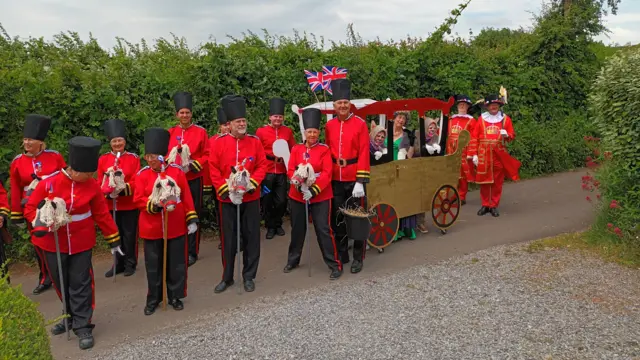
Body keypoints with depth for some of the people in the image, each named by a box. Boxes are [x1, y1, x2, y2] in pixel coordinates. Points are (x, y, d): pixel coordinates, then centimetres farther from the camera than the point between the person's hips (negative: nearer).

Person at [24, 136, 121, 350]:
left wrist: (114, 240, 2)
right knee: (61, 284, 16)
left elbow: (102, 214, -1)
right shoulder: (48, 183, -14)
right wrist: (40, 223, -24)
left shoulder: (92, 186, -10)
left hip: (81, 243, -1)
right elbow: (30, 208, -4)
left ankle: (83, 326, 10)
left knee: (81, 285, 1)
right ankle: (72, 316, 37)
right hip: (53, 243, 1)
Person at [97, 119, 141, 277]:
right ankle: (119, 264, 24)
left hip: (129, 204, -2)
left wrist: (124, 190, -23)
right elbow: (100, 182, 3)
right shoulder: (103, 159, 3)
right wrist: (109, 193, -15)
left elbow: (136, 181, -8)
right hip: (111, 204, 2)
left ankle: (130, 264, 18)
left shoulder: (134, 158, -2)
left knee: (129, 235, 5)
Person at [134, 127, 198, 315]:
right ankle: (153, 299, 24)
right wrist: (154, 205, -23)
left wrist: (192, 219, -2)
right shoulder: (142, 174, -2)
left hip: (176, 227, 0)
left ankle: (175, 296, 25)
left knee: (176, 264, 10)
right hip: (152, 228, 0)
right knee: (153, 265, 10)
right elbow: (138, 199, -6)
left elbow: (186, 197, 0)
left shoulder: (177, 171, -3)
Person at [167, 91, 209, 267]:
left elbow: (207, 155, -2)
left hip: (194, 179, -3)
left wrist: (195, 165, -16)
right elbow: (165, 153, 11)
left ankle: (192, 252, 12)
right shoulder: (170, 133, 7)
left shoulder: (201, 132, -2)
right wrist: (169, 164, -9)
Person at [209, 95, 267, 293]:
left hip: (251, 197, 1)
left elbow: (263, 165, 0)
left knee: (251, 237, 6)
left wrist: (253, 183, -14)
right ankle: (227, 277, 22)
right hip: (227, 198, -1)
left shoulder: (255, 141, 1)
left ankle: (249, 276, 20)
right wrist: (223, 188, -12)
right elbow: (213, 168, -2)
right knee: (228, 238, 8)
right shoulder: (220, 142, -2)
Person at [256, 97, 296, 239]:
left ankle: (278, 224, 24)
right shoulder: (261, 131, -2)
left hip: (282, 172, 2)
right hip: (267, 172, -2)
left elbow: (293, 150, 11)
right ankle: (270, 226, 19)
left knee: (281, 201, 4)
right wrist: (271, 157, -9)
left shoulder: (288, 131, 5)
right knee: (268, 201, 5)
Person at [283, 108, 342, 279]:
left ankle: (335, 264, 4)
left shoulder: (324, 149, -4)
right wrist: (298, 184, -19)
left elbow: (327, 173, -11)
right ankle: (293, 260, 31)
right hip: (297, 195, 3)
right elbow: (290, 170, -1)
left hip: (320, 196, -3)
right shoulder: (296, 149, 4)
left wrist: (313, 190, -21)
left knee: (323, 230, -5)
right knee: (297, 229, 14)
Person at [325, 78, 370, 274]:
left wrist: (360, 181, -15)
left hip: (354, 179, -4)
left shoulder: (360, 124, -6)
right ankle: (341, 255, 25)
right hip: (335, 179, 4)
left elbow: (364, 153, -10)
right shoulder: (329, 125, 7)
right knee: (337, 218, 11)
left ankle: (358, 258, 16)